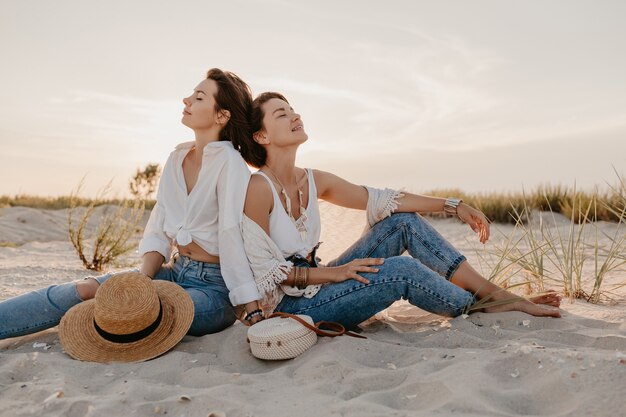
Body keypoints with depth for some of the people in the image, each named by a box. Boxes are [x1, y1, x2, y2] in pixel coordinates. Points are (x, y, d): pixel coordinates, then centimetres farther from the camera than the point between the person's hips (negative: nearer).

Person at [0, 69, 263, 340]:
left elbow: (232, 236, -22)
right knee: (84, 289, -7)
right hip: (176, 271, 6)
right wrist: (142, 279, -10)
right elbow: (158, 232, 5)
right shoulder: (177, 158, 6)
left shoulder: (229, 162, -16)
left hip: (215, 287, -6)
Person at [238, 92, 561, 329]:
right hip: (288, 305, -7)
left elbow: (380, 199, 4)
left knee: (403, 221, -3)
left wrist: (453, 206, 1)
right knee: (401, 270, -23)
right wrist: (333, 272, -20)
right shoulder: (258, 188, -18)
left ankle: (494, 293, -4)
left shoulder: (313, 181, 4)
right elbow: (263, 270, -19)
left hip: (314, 285, 8)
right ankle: (481, 309, 1)